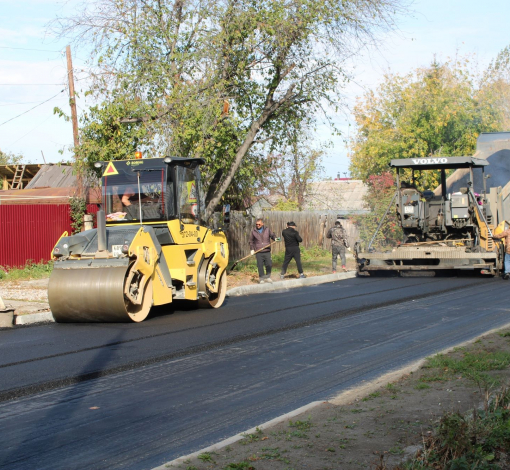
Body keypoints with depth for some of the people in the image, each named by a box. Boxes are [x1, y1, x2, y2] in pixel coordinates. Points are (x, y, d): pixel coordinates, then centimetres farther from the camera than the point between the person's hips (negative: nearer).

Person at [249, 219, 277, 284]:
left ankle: (268, 277, 16)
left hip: (267, 251, 1)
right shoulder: (253, 232, 4)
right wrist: (252, 249, 3)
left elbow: (272, 235, 16)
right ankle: (261, 279, 6)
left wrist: (275, 238, -6)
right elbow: (251, 241, 11)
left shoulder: (267, 230, 5)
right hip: (258, 252, -1)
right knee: (260, 266, -3)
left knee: (269, 264, -1)